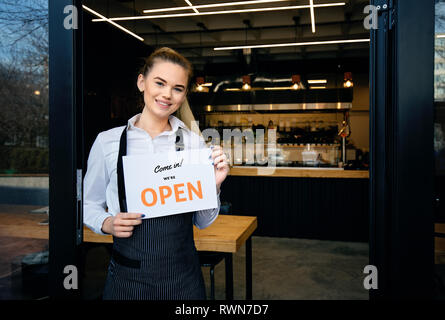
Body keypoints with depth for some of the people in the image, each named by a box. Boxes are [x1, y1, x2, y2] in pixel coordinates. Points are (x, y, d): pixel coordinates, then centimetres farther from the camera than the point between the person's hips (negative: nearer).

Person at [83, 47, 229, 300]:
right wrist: (108, 224, -13)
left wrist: (213, 185, -13)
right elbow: (90, 204, 6)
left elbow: (204, 222, 3)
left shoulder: (194, 142, -2)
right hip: (127, 278, -1)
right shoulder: (108, 141, -5)